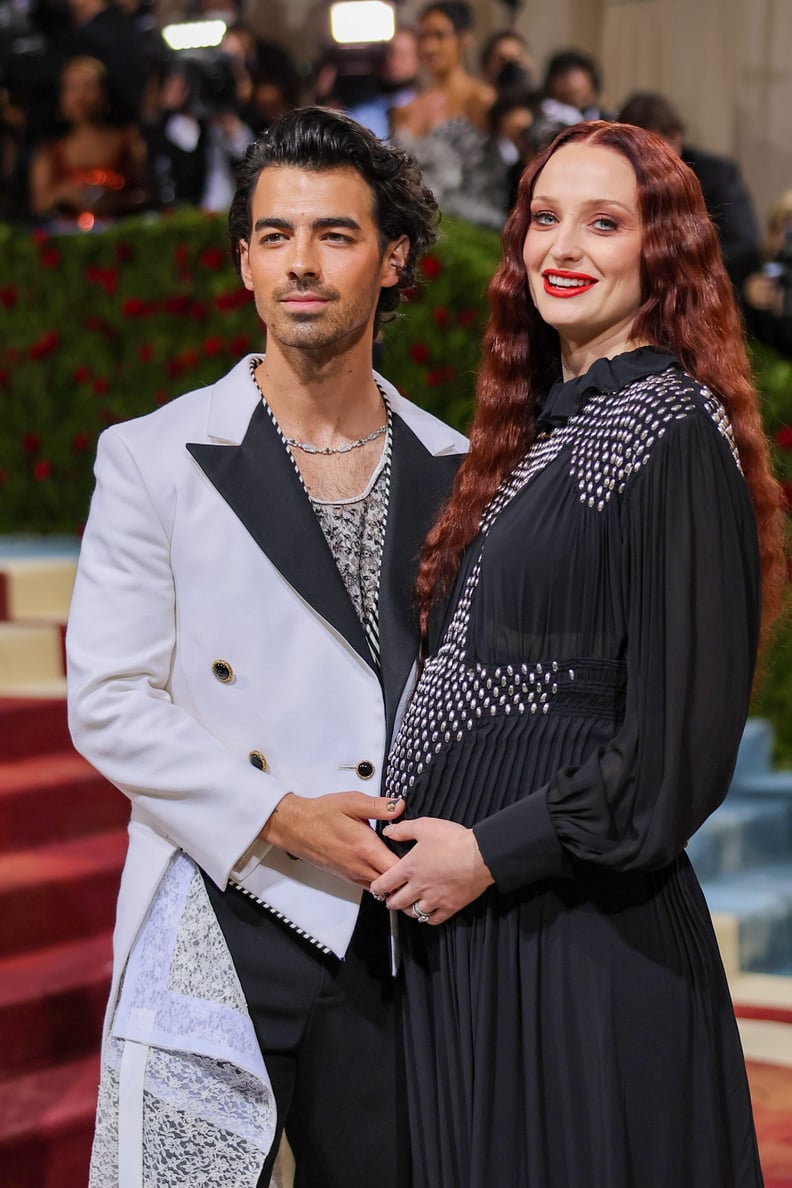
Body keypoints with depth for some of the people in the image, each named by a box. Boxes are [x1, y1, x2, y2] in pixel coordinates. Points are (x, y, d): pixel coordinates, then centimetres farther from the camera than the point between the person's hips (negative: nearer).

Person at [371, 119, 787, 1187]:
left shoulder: (672, 429, -12)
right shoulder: (541, 429, 14)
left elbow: (684, 733, -18)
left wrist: (494, 851, -14)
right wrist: (435, 840, 7)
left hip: (584, 936, -8)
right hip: (468, 927, 8)